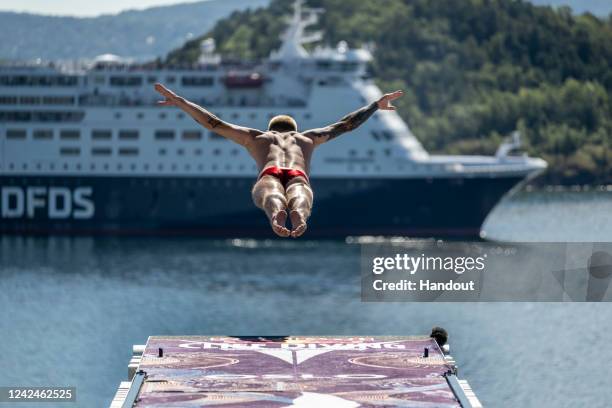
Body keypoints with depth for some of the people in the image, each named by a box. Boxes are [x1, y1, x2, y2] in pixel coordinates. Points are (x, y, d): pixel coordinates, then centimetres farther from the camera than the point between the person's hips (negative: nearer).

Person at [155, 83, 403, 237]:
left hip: (270, 176, 0)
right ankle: (298, 215, -71)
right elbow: (346, 124, 53)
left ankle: (276, 213, -72)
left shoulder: (257, 137, 41)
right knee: (299, 197, -33)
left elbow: (212, 122, 42)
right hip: (299, 178, 0)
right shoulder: (307, 138, 44)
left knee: (272, 198, -34)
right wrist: (377, 105, 66)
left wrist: (179, 102, 51)